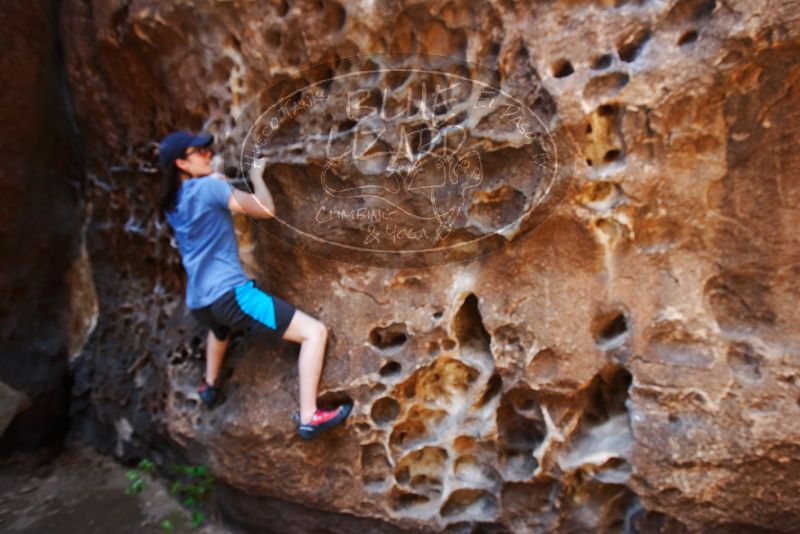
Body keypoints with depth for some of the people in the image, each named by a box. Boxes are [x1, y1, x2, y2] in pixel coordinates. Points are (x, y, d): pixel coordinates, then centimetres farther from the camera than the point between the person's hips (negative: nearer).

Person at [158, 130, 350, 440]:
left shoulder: (172, 203, 15)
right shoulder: (209, 186, -9)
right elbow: (266, 210, -10)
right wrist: (256, 175, 6)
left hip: (199, 303, 9)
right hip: (230, 293, -9)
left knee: (220, 328, 47)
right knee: (315, 332, -10)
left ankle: (209, 387, 56)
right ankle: (308, 418, -13)